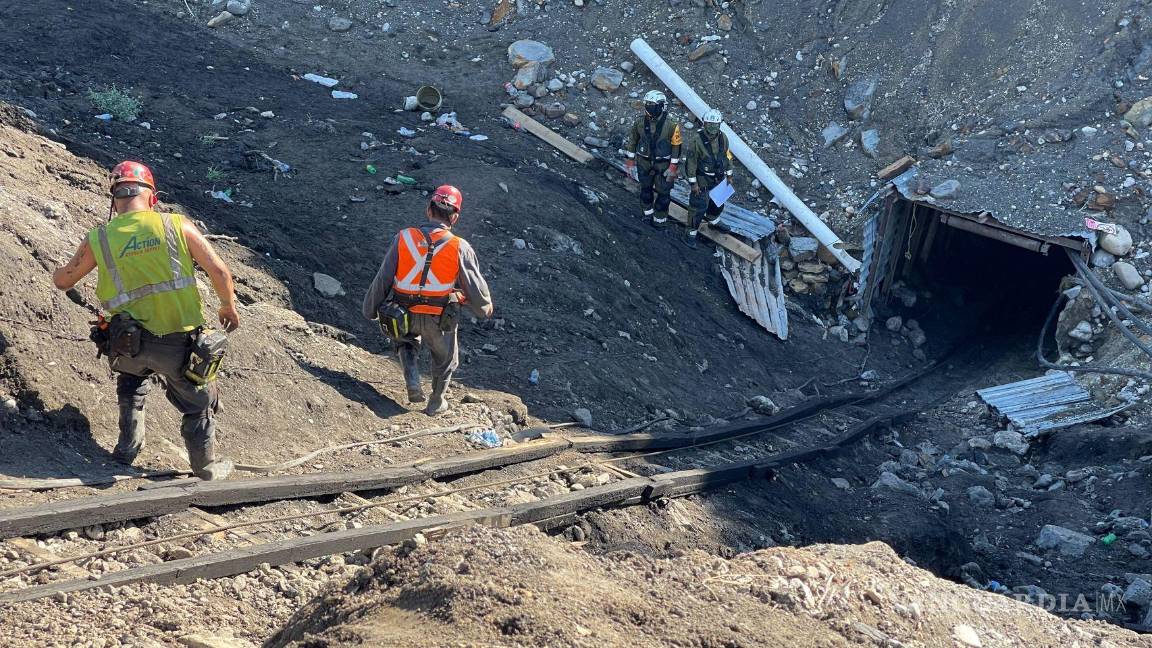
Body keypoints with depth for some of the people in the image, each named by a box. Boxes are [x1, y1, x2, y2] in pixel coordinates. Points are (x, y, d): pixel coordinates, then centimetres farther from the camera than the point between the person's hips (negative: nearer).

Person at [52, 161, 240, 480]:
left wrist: (63, 268, 37)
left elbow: (62, 281, 13)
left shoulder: (99, 239, -3)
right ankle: (206, 467, 35)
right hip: (181, 342, -2)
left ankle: (128, 447, 38)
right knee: (198, 404, 21)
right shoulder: (177, 225, -8)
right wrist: (229, 307, 11)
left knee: (132, 381, 37)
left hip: (129, 342, 2)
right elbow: (219, 272, -7)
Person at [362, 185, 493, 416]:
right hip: (441, 319, -1)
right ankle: (436, 404, 42)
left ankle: (413, 382, 12)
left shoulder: (403, 238, -11)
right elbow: (476, 286, -4)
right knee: (445, 358, 26)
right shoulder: (460, 248, -15)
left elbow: (382, 279, -4)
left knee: (406, 342, 34)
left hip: (404, 315, 1)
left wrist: (370, 310, 11)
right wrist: (485, 308, 18)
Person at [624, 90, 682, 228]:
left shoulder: (671, 125, -19)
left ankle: (660, 217, 28)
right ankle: (648, 211, 42)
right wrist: (630, 162, 2)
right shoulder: (640, 122, -11)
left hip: (664, 164, -3)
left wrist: (673, 168, -12)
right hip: (644, 163, 3)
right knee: (646, 188, 19)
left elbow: (676, 147, -12)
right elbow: (632, 141, 1)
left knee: (663, 191, 8)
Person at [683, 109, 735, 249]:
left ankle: (713, 222, 51)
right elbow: (691, 162, -18)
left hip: (719, 178, 6)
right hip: (702, 179, -6)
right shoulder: (697, 140, -23)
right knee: (699, 207, -3)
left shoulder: (723, 138, -7)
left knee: (718, 203, 23)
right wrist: (693, 183, -17)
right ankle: (691, 234, 8)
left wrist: (729, 175, 11)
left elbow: (727, 156, 8)